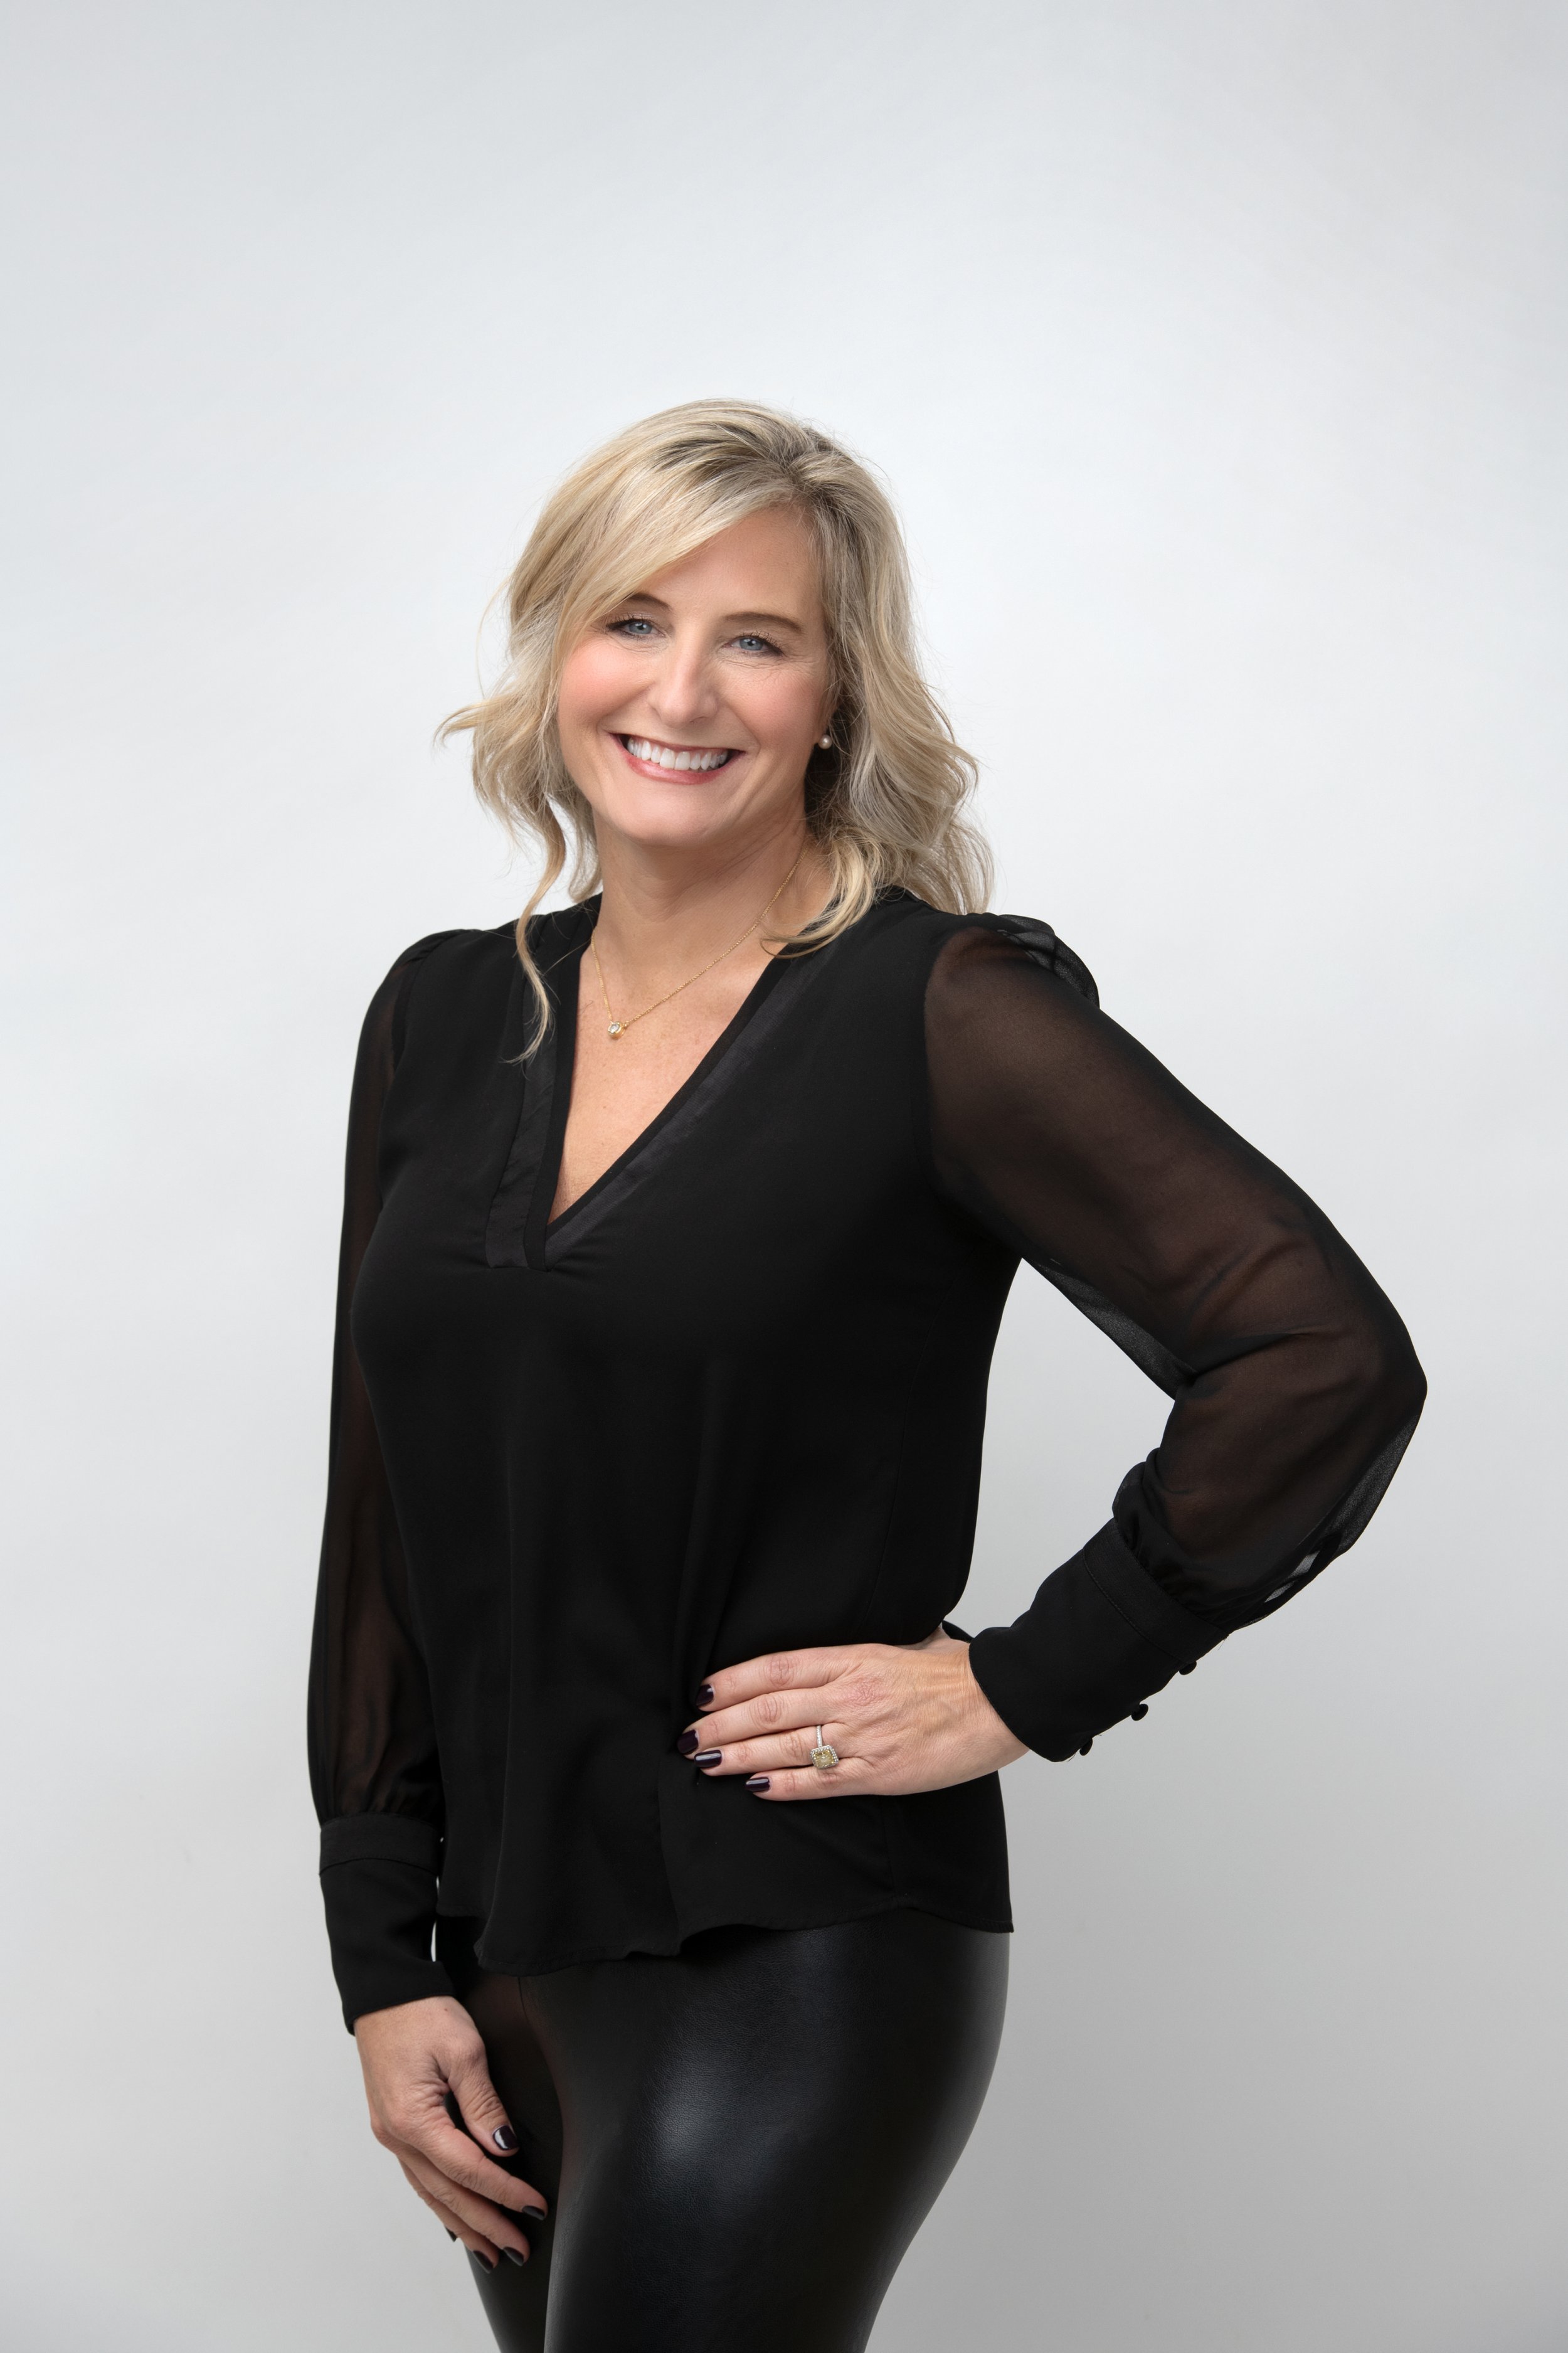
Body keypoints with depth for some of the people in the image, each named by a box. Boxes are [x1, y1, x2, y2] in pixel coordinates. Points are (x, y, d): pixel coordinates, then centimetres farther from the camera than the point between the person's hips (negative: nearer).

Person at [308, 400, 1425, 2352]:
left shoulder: (935, 1008, -10)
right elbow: (385, 1520, 10)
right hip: (505, 1954, 6)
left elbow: (1326, 1364, -15)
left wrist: (1022, 1688, -13)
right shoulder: (447, 1016, 7)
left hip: (801, 1958, -6)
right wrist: (385, 1962, 7)